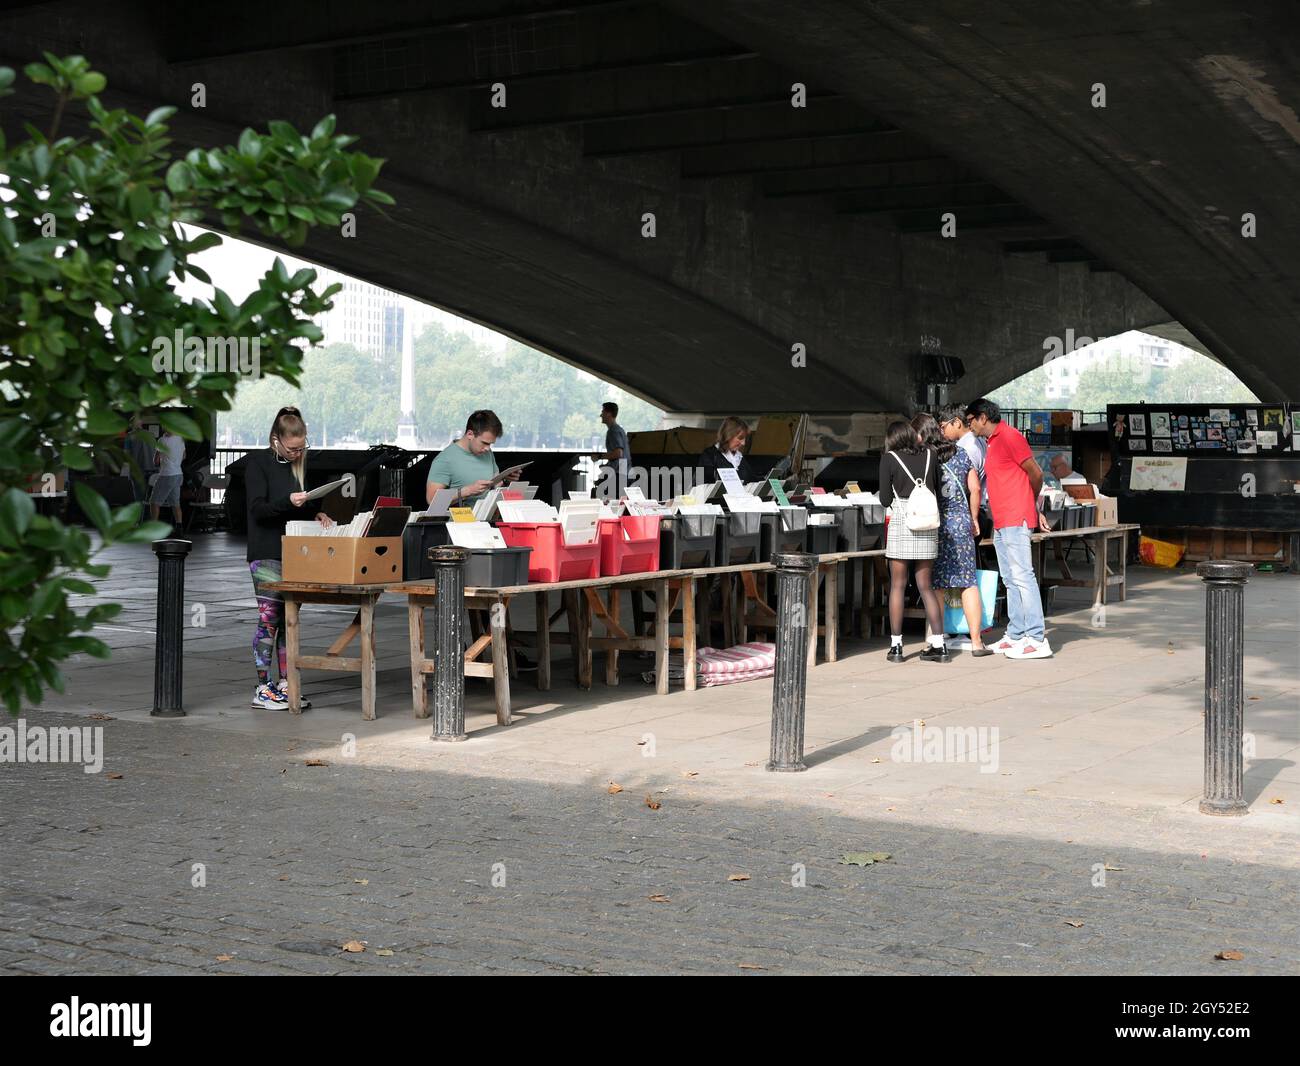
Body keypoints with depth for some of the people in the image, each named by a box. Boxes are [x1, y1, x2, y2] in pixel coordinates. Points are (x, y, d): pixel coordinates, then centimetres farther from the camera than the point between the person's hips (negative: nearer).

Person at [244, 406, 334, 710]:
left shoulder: (299, 464, 13)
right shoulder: (258, 462, -6)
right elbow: (258, 509, -12)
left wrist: (317, 514, 0)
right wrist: (288, 502, -27)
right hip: (267, 554, -6)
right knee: (269, 619, -7)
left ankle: (285, 684, 11)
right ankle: (263, 688, -2)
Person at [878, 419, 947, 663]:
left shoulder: (889, 458, -2)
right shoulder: (930, 455, 7)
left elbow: (885, 499, -2)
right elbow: (938, 490, 13)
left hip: (901, 523, -3)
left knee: (898, 585, 4)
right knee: (926, 586, 9)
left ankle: (896, 645, 4)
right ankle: (938, 644, 5)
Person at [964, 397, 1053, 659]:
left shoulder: (1009, 436, -9)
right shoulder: (992, 442, 19)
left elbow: (1036, 474, -9)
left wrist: (1032, 506, 6)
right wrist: (1034, 509, 18)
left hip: (1016, 521, -10)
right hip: (1001, 523, 10)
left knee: (1022, 577, -12)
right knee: (1011, 580, 10)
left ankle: (1037, 639, -13)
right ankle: (1015, 635, 14)